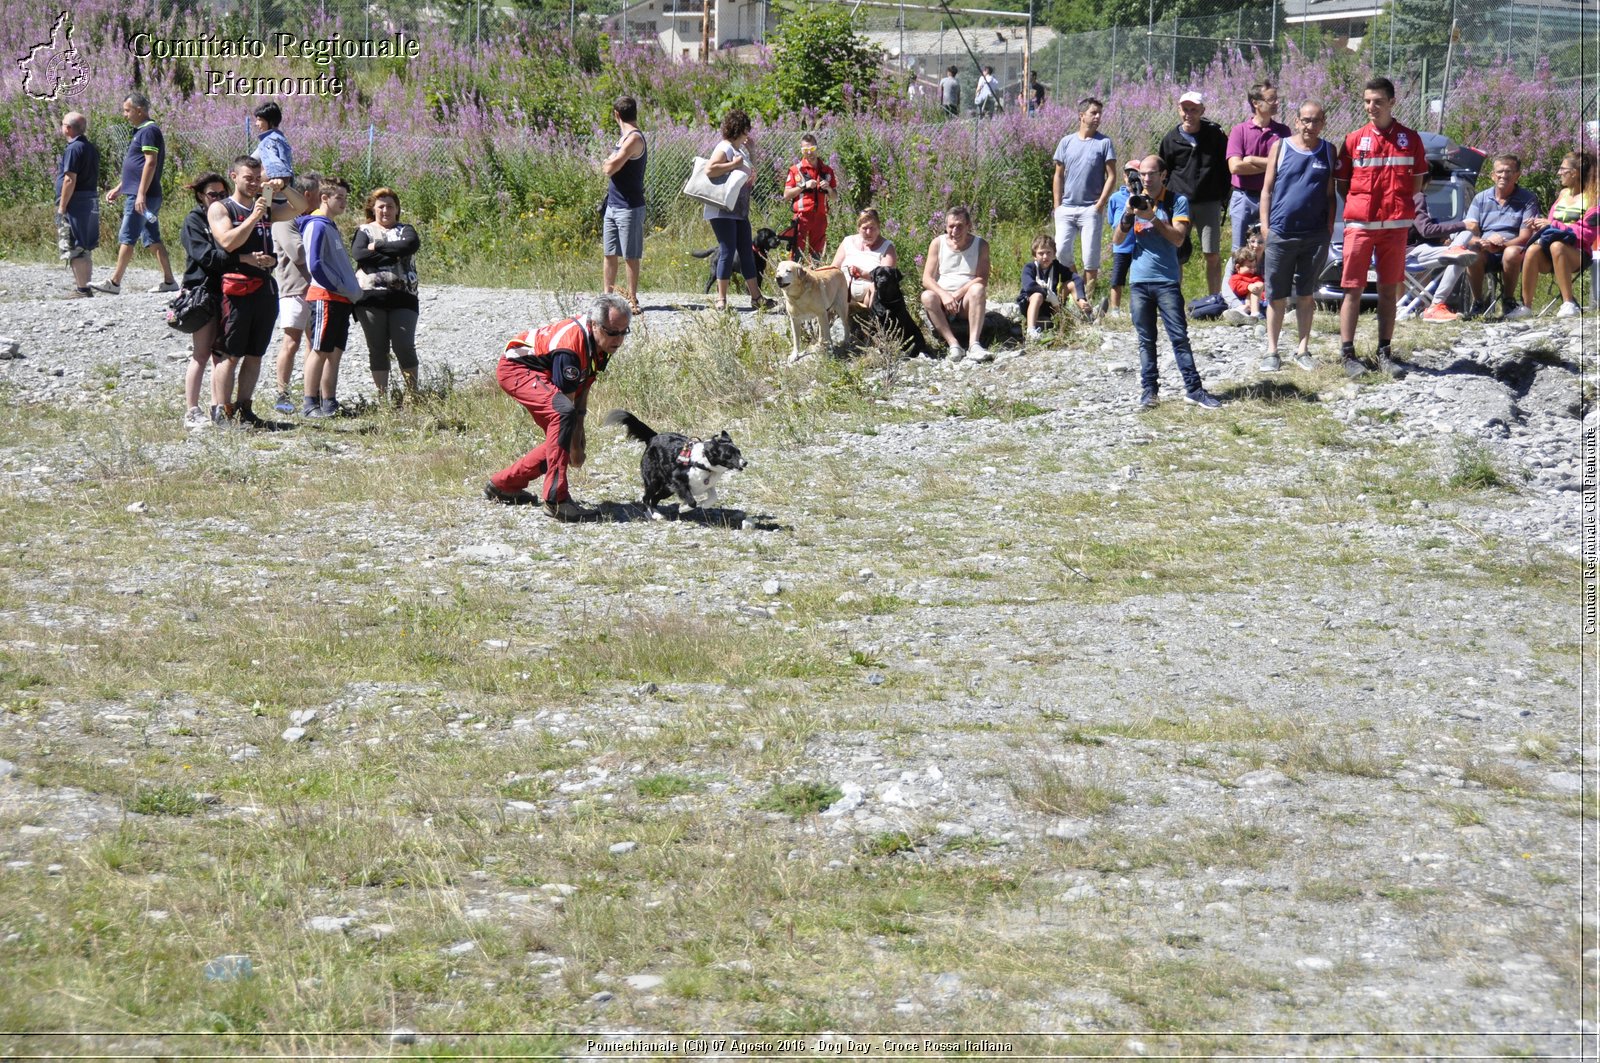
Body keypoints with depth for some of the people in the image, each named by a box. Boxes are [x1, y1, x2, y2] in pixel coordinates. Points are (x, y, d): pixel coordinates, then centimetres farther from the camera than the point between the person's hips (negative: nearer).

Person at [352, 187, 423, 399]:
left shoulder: (404, 230, 14)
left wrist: (378, 247, -8)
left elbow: (411, 245, -9)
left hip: (402, 296, 0)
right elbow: (358, 254, -9)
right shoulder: (364, 231, 12)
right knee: (377, 349, 0)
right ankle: (382, 397, 5)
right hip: (371, 296, 0)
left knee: (404, 346, -7)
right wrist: (394, 256, -8)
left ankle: (413, 395, -1)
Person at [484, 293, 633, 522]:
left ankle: (501, 485, 27)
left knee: (559, 439, 7)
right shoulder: (569, 347, -34)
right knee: (562, 413, -33)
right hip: (516, 368, -10)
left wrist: (579, 437, 5)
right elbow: (566, 403, -26)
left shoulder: (597, 341, -7)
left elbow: (583, 387, 4)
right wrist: (575, 446, -17)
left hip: (540, 374, 10)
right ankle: (555, 498, -32)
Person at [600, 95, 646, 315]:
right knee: (609, 254, 9)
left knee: (630, 256, -2)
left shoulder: (634, 139, -15)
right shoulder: (625, 138, 14)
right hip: (613, 204, 9)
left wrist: (608, 163, 1)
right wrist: (610, 164, -2)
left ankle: (632, 299, 3)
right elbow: (608, 168, 18)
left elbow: (610, 168, -19)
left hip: (629, 208, -9)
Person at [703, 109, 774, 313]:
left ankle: (756, 297, 14)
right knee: (727, 251, -9)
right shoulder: (724, 148, -13)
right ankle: (721, 300, -5)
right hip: (722, 211, -9)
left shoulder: (741, 149, 16)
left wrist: (751, 174, 5)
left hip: (740, 210, 9)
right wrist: (734, 164, -22)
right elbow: (710, 170, -29)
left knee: (747, 252, 10)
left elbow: (749, 178, 28)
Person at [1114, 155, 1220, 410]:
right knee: (1146, 340, 6)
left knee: (1180, 337, -5)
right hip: (1139, 280, 3)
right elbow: (1118, 238, 5)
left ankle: (1194, 389, -3)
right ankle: (1149, 389, 9)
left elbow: (1178, 238, -11)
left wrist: (1153, 218, -19)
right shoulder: (1136, 201, 10)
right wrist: (1127, 215, -13)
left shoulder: (1177, 201, 0)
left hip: (1167, 280, -3)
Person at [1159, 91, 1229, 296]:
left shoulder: (1215, 135, 3)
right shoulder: (1171, 140, 4)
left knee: (1213, 255, 0)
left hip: (1209, 203, 0)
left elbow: (1226, 167, 9)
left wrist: (1222, 196, 3)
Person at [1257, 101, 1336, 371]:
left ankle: (1303, 350, 16)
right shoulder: (1281, 148, 3)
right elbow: (1267, 189, 5)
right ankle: (1272, 352, 8)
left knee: (1306, 296, 8)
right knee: (1277, 296, 3)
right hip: (1281, 233, -1)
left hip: (1316, 235, 1)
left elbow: (1331, 194, 12)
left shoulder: (1328, 152, 8)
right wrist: (1265, 224, -2)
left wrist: (1329, 227, 4)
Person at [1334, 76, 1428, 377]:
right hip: (1359, 225, -1)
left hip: (1395, 225, 1)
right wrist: (1360, 206, 0)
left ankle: (1384, 353, 12)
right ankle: (1347, 353, 2)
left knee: (1389, 290, 6)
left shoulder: (1409, 139, 5)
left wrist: (1401, 208, 3)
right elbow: (1341, 183, 9)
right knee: (1353, 289, -2)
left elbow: (1418, 181, 11)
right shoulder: (1355, 140, 4)